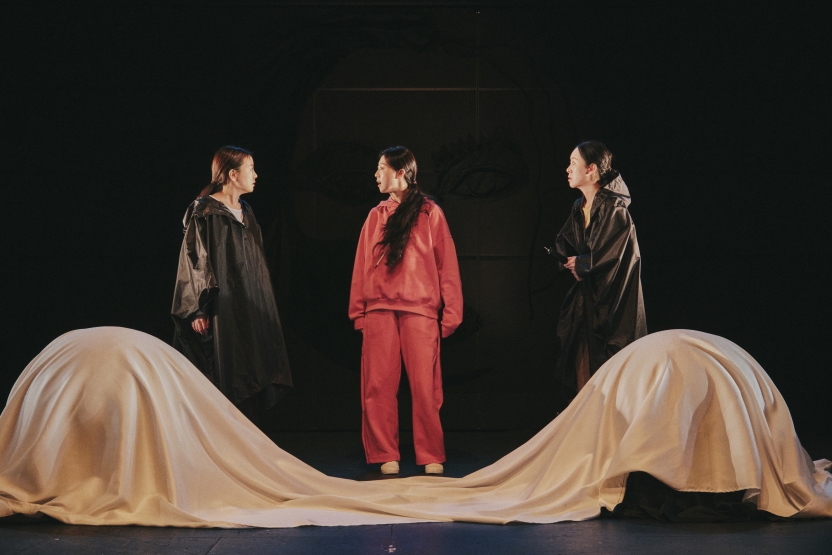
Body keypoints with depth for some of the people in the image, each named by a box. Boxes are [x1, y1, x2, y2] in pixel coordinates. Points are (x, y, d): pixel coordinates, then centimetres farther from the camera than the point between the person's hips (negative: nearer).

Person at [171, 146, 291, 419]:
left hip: (248, 310, 8)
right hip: (220, 310, -8)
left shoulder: (246, 214, 15)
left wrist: (259, 306, 17)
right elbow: (194, 260, -12)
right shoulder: (204, 212, -9)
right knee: (222, 380, -6)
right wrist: (198, 309, -18)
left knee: (245, 380, 5)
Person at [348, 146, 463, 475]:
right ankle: (386, 457, 6)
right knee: (378, 387, -1)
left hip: (420, 311, -3)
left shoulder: (430, 213, 5)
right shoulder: (376, 216, 14)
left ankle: (431, 458, 5)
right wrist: (358, 310, 6)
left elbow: (447, 266, 2)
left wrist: (450, 313, -3)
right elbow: (362, 266, 12)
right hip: (379, 310, 3)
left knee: (425, 387, -4)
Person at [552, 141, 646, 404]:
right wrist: (573, 264, -4)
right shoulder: (579, 207, 9)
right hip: (583, 301, 8)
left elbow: (613, 257, -20)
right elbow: (563, 243, 16)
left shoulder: (614, 211, -16)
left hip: (609, 303, -8)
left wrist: (580, 263, -6)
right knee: (575, 368, 7)